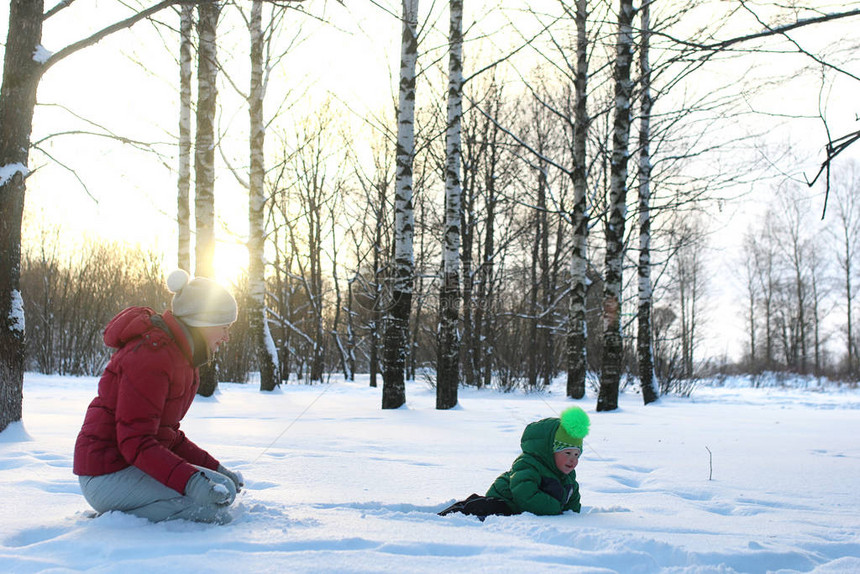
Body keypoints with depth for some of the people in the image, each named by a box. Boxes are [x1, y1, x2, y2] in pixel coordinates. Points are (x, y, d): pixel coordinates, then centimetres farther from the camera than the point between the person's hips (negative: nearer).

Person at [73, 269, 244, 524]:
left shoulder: (179, 355, 13)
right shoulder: (151, 356, -19)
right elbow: (136, 443, -25)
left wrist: (213, 467, 7)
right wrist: (189, 481, -36)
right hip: (109, 476, -11)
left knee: (228, 483, 15)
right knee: (220, 494, -21)